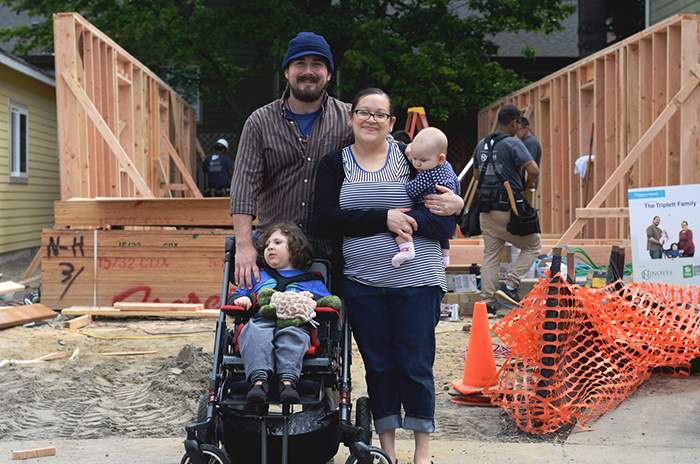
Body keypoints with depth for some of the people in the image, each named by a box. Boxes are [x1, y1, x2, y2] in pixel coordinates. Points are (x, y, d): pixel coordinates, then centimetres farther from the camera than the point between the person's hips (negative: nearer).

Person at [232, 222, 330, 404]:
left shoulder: (311, 281, 30)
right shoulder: (258, 276, 38)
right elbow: (237, 294, 34)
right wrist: (240, 299, 9)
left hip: (294, 323, -1)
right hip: (261, 321, 1)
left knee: (293, 335, -37)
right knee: (254, 333, -35)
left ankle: (288, 380, -49)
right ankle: (259, 379, -47)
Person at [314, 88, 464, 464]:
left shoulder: (411, 157, 3)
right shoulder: (334, 164, 6)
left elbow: (442, 216, 7)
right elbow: (325, 221, -8)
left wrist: (453, 206, -17)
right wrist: (384, 219, -16)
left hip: (416, 279, -1)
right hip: (362, 282, 1)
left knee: (415, 364, 3)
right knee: (378, 364, 10)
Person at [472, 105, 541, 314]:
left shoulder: (481, 144, 13)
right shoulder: (513, 143, -10)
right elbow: (533, 170, -18)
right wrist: (525, 186, 0)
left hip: (485, 208, 7)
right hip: (508, 208, -6)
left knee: (490, 255, 11)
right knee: (532, 245, 11)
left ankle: (487, 303, 9)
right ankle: (510, 285, -1)